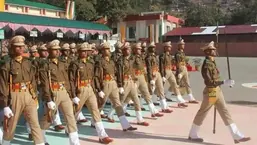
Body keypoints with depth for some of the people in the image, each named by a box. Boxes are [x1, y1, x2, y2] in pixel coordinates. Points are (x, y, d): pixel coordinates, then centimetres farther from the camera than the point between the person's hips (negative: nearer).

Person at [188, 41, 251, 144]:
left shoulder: (212, 62, 9)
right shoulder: (206, 65, -21)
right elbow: (209, 82, -26)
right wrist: (224, 82, -28)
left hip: (217, 91, 9)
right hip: (211, 92, -9)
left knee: (225, 112, 9)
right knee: (202, 113, 4)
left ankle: (237, 136, 13)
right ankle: (192, 135, 20)